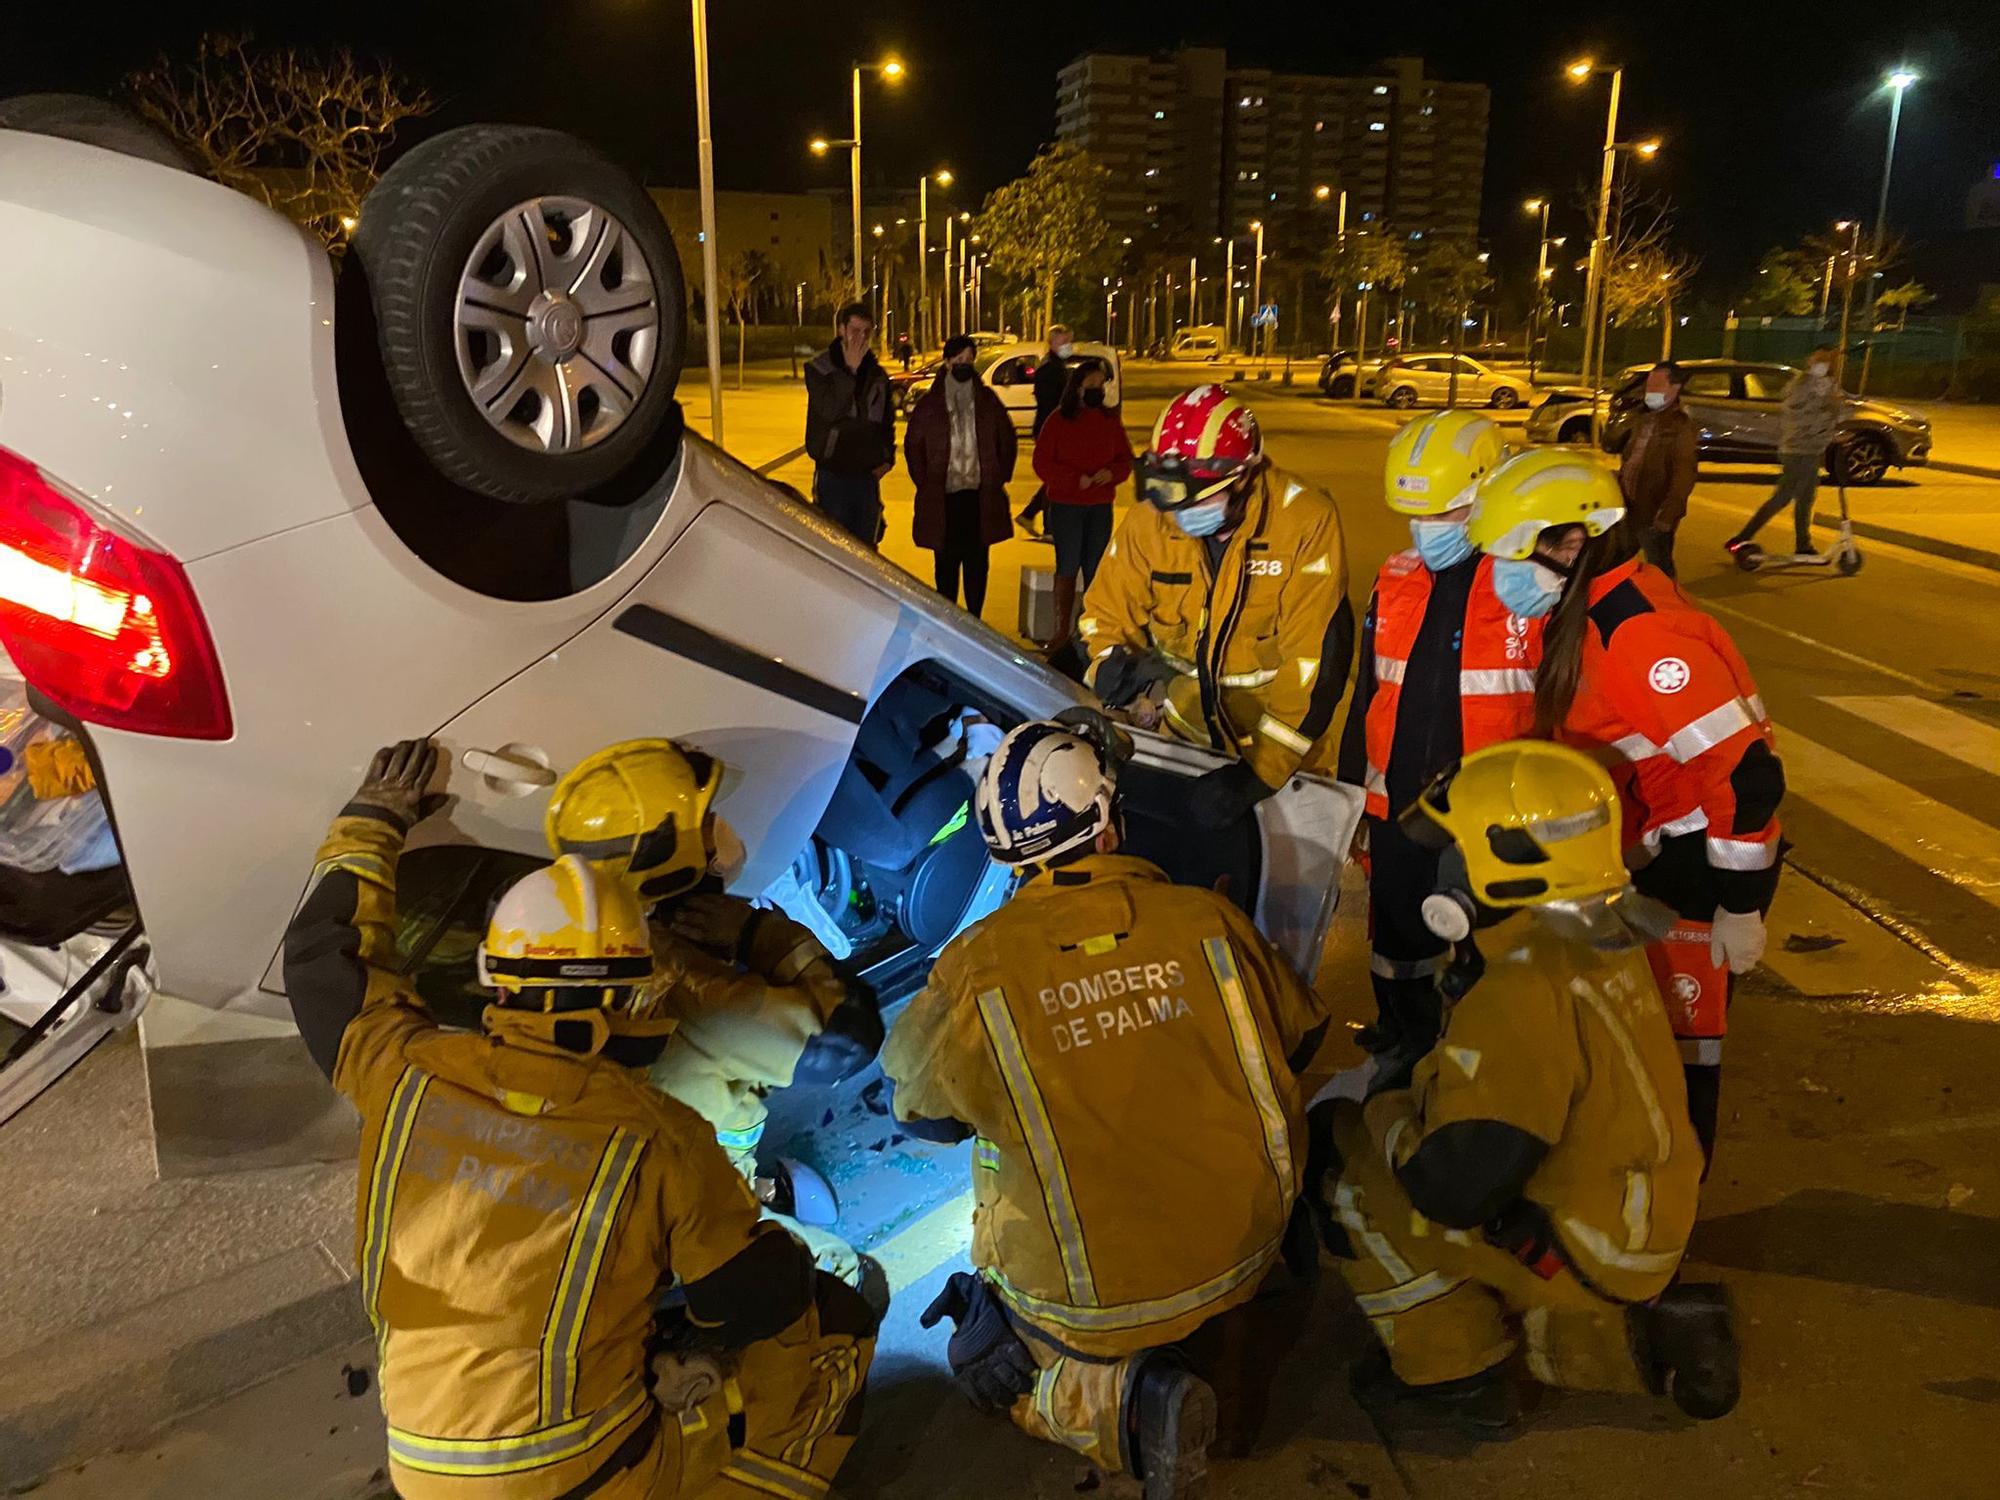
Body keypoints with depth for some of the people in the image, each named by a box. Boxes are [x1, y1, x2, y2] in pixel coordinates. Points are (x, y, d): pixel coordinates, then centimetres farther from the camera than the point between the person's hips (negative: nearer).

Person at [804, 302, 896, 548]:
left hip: (868, 473, 4)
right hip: (833, 474, -4)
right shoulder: (819, 368, -4)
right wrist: (850, 369, -20)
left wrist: (888, 457, 6)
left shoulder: (877, 373, 10)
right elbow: (828, 410, -20)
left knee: (866, 546, 10)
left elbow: (887, 420, 20)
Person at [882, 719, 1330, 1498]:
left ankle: (1123, 1403, -2)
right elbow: (1299, 1038, 6)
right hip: (1244, 1252, 3)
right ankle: (1228, 1346, 7)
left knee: (991, 1361, 26)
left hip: (1086, 1302, -3)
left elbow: (915, 1104, 0)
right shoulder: (1209, 920, -12)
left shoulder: (977, 967, -18)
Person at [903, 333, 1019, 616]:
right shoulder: (929, 404, 1)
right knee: (946, 563, 4)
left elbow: (1007, 440, 15)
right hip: (942, 497, -2)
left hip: (981, 495, 2)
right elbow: (912, 444, 7)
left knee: (977, 562, 6)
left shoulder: (988, 401, 7)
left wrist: (1000, 477, 8)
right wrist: (925, 483, 3)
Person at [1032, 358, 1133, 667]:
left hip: (1101, 505, 3)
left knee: (1095, 569, 6)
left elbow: (1125, 459, 10)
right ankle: (1062, 633, 8)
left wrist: (1111, 473, -12)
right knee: (1067, 568, 1)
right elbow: (1042, 463, -5)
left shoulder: (1110, 421, 7)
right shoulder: (1058, 420, -3)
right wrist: (1076, 479, -16)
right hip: (1065, 504, -3)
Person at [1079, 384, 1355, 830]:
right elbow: (1105, 614, -1)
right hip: (1184, 726, 3)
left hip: (1280, 742, -3)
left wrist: (1259, 770, -31)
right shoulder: (1149, 521, -13)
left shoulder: (1307, 522, -25)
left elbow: (1317, 659, -27)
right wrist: (1112, 664, -25)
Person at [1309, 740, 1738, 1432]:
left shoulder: (1525, 993, -31)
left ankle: (1454, 1375, 7)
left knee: (1339, 1152, -6)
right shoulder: (1605, 942, -2)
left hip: (1586, 1248, -9)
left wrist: (1380, 1118, -12)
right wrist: (1412, 1091, 10)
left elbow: (1457, 1187, -30)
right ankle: (1637, 1338, 16)